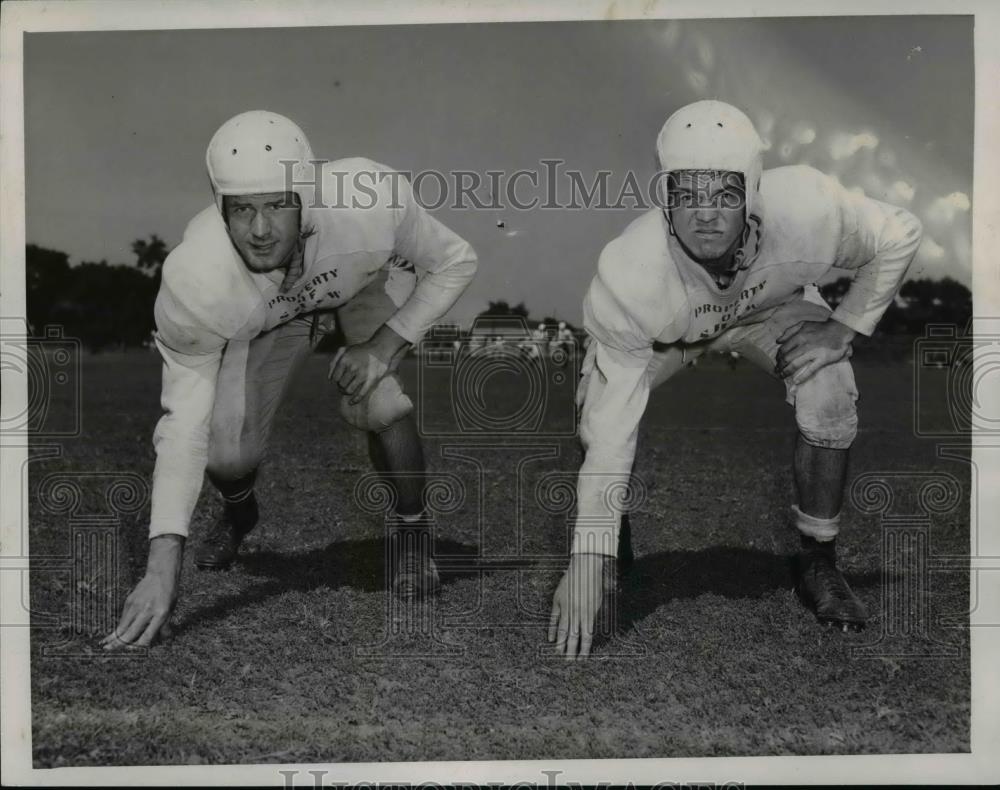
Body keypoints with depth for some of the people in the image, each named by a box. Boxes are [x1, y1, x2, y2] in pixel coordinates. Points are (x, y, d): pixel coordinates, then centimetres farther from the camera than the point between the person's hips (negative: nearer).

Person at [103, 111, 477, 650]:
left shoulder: (370, 202, -41)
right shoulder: (196, 282, -39)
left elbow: (455, 264, -19)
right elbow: (184, 423, -32)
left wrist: (386, 345, -30)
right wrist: (162, 567, -38)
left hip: (369, 281, 0)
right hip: (268, 314, 1)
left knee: (374, 403, -28)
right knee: (228, 451, -15)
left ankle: (411, 527, 3)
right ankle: (238, 511, 25)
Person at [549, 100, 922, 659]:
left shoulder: (805, 209, -38)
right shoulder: (631, 275, -41)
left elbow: (900, 235, -14)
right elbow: (611, 428, -37)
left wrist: (846, 326, -20)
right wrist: (588, 560, -38)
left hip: (774, 303, 1)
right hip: (666, 329, -1)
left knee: (830, 406, -23)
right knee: (597, 417, -22)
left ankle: (819, 564, 3)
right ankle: (614, 541, 10)